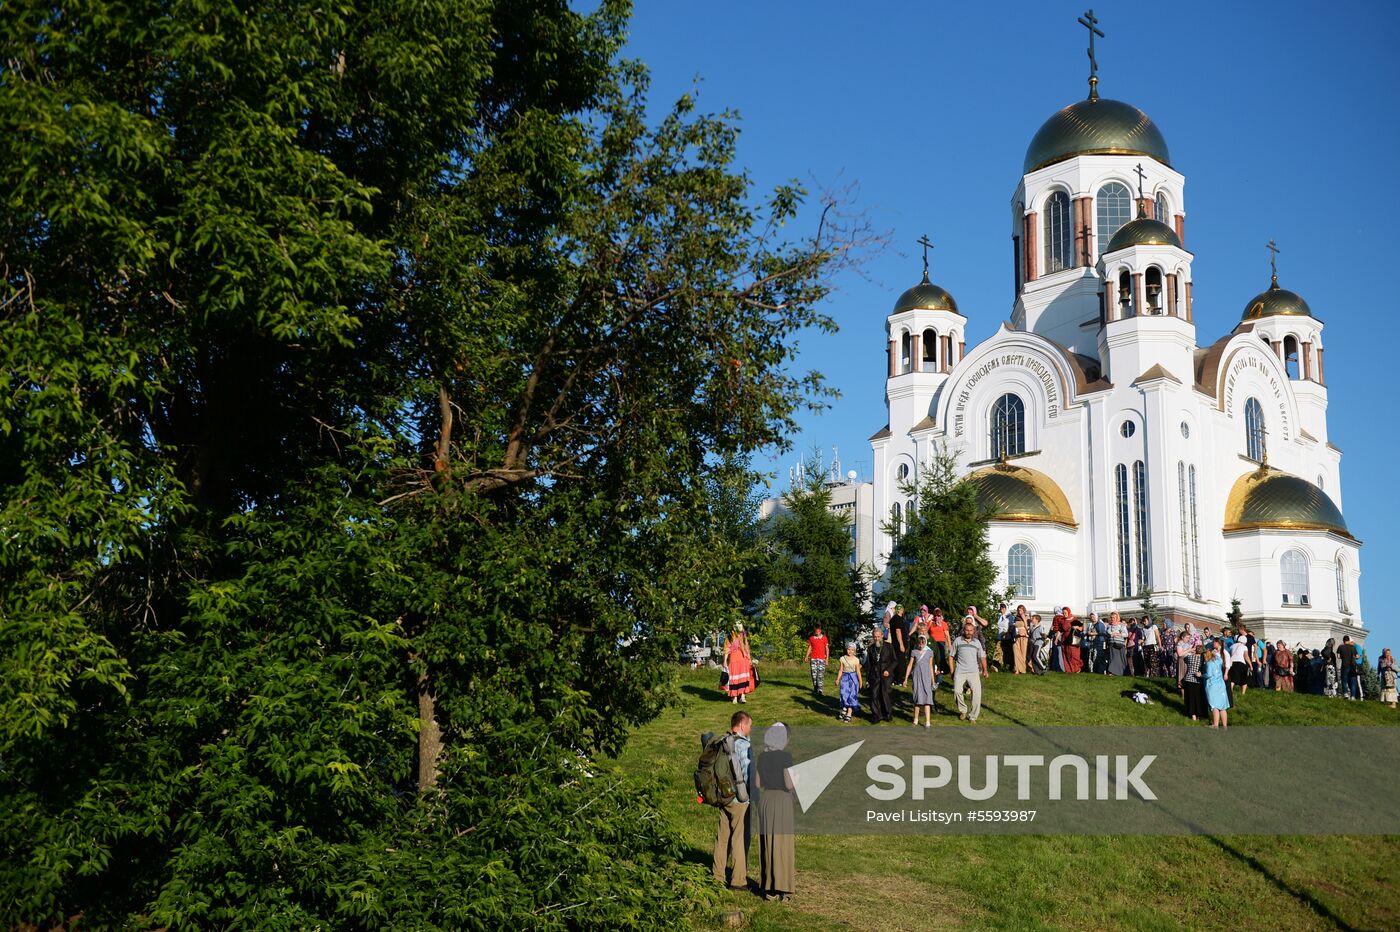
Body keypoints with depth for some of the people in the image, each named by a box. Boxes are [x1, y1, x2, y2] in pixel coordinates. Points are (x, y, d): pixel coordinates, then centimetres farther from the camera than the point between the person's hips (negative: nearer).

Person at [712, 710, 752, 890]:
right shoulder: (743, 745, -16)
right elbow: (748, 773, -18)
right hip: (740, 799, -7)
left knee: (723, 836, 15)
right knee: (740, 839, 1)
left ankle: (718, 876, 22)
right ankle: (738, 880, 6)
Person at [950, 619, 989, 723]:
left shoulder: (977, 642, 12)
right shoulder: (957, 641, 7)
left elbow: (982, 657, 13)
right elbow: (952, 656, 11)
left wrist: (985, 670, 3)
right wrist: (952, 670, 6)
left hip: (973, 671, 1)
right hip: (960, 671, -1)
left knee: (977, 692, -12)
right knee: (957, 690, -17)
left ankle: (973, 716, -2)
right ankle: (962, 710, 8)